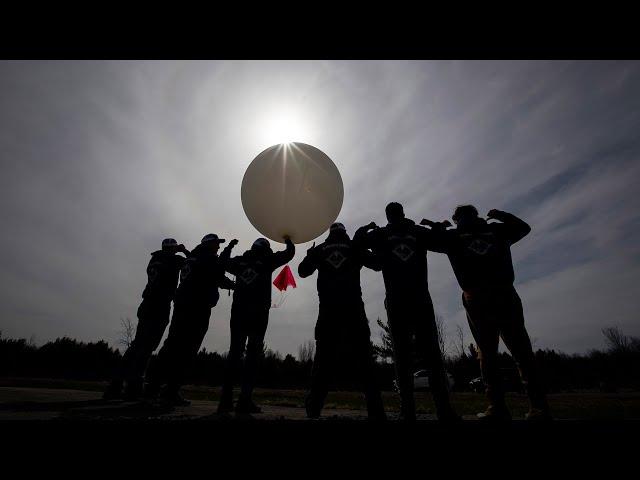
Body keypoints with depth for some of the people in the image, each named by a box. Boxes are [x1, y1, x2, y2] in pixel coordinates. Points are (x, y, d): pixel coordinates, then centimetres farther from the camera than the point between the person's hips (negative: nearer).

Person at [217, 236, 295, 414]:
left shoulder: (240, 260, 13)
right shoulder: (267, 260, 3)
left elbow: (223, 263, 29)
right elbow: (290, 252, 10)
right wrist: (288, 241, 28)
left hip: (238, 311, 4)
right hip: (258, 313, -4)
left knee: (235, 352, 8)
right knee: (253, 353, -1)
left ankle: (226, 400, 6)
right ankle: (244, 401, -5)